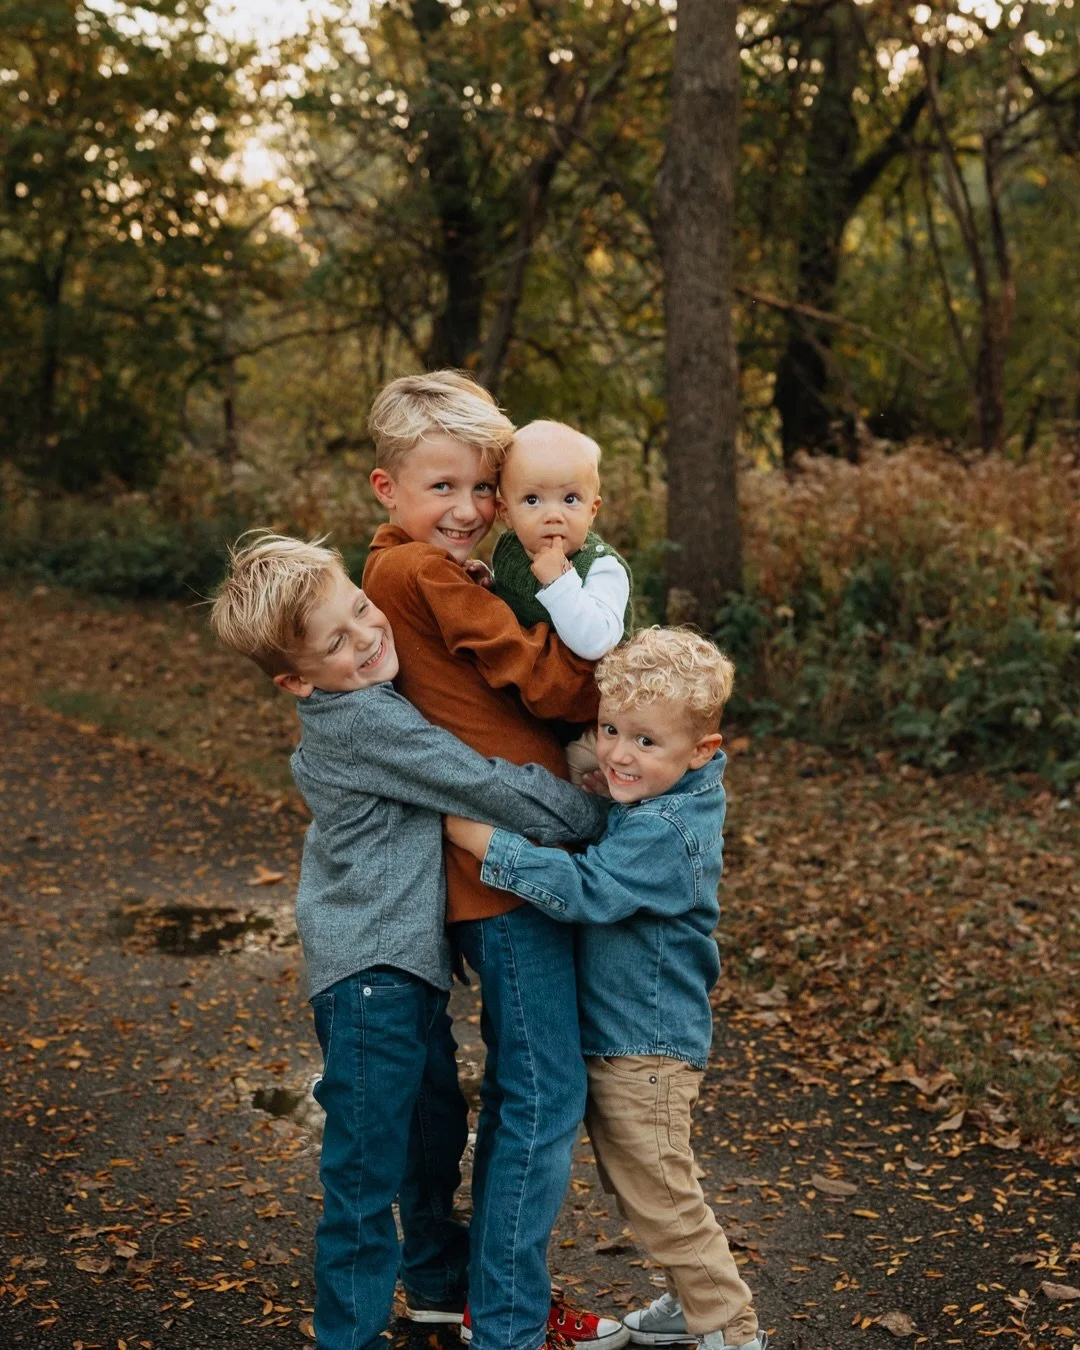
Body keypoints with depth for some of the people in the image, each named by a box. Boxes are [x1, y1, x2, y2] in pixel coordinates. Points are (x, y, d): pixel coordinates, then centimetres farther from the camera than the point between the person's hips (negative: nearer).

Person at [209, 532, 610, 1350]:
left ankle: (439, 1280, 44)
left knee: (438, 1128, 24)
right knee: (369, 1167, -2)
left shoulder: (355, 705, 4)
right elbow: (484, 786, -21)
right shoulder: (361, 721, -23)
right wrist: (596, 817, -9)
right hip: (369, 973, -10)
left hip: (410, 960, 10)